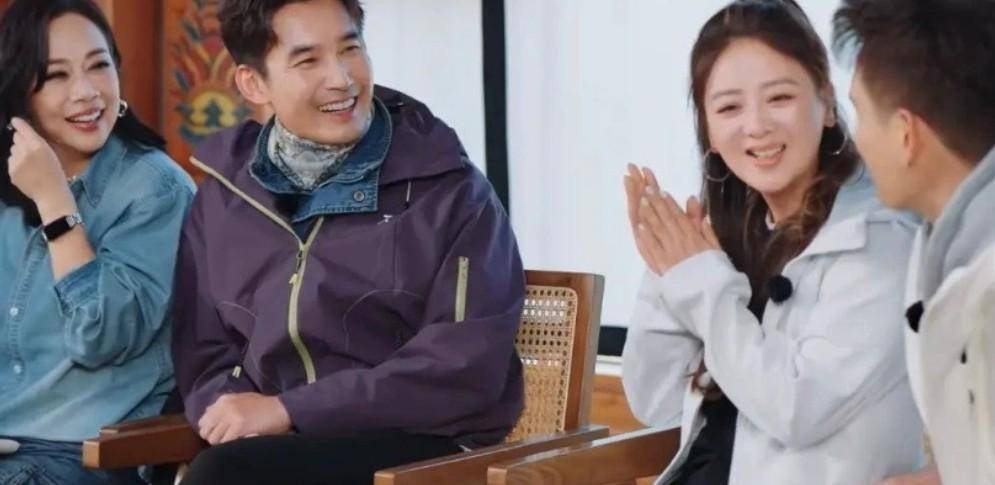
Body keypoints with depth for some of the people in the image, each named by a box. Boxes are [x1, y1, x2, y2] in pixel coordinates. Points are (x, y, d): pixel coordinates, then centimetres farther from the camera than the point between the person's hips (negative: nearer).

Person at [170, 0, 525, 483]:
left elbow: (467, 368, -11)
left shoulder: (448, 190, -2)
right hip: (277, 443, 4)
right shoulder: (223, 197, 12)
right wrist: (238, 415, -8)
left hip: (420, 445, -4)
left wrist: (289, 410, -14)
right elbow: (203, 352, 16)